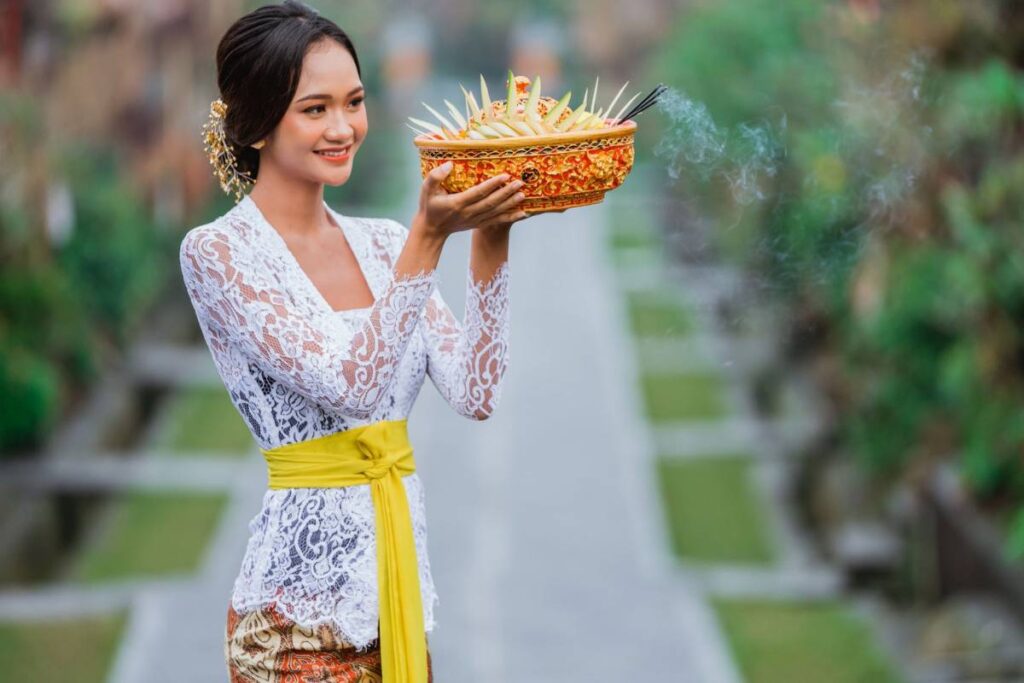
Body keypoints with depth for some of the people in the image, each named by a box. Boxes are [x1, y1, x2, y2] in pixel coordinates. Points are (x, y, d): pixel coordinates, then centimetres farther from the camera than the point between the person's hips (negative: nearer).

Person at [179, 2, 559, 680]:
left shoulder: (382, 243, 9)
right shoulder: (218, 252, -9)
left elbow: (475, 394, -1)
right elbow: (351, 387, -19)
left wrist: (489, 243, -10)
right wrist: (429, 238, -25)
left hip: (405, 572, 6)